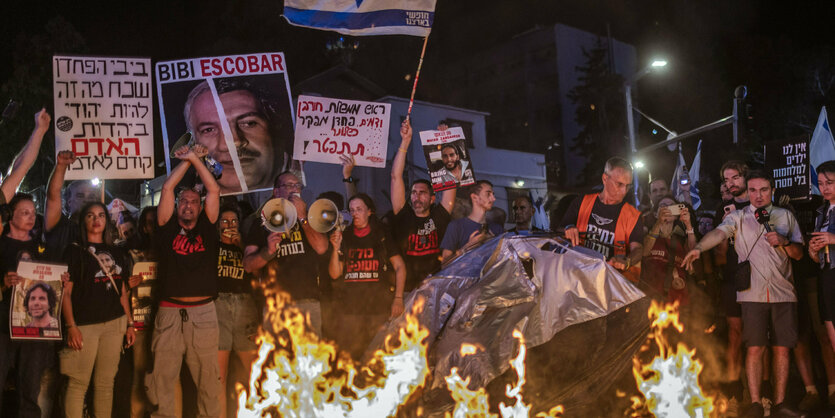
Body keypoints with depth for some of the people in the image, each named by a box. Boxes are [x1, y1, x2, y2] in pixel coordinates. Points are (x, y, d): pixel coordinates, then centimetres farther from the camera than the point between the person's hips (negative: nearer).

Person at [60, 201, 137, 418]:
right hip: (85, 325, -4)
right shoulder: (75, 250, 1)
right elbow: (66, 291, -4)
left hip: (115, 323, 4)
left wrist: (130, 323, 13)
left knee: (106, 382, 9)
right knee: (78, 383, -4)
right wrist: (70, 326, -13)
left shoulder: (116, 252, 15)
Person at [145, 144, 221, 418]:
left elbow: (214, 190, 5)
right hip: (169, 313, 0)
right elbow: (167, 188, 5)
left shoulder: (207, 228, 10)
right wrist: (186, 160, 11)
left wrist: (196, 159, 7)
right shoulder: (168, 228, 8)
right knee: (162, 377, 3)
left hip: (203, 313, 1)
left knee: (208, 377, 6)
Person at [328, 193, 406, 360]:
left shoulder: (382, 236, 9)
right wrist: (336, 249, -7)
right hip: (350, 306, 1)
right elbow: (334, 274, 8)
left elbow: (399, 267, 7)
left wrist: (398, 298, -2)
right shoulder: (344, 238, 13)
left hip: (379, 305, -1)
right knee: (349, 354, -3)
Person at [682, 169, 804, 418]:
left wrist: (783, 241, -8)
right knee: (755, 348, -4)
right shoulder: (739, 216, 5)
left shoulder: (785, 216, 13)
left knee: (782, 348, 4)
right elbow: (718, 233, -15)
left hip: (783, 293, 2)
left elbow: (799, 253, 13)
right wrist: (698, 248, -34)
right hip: (753, 293, -2)